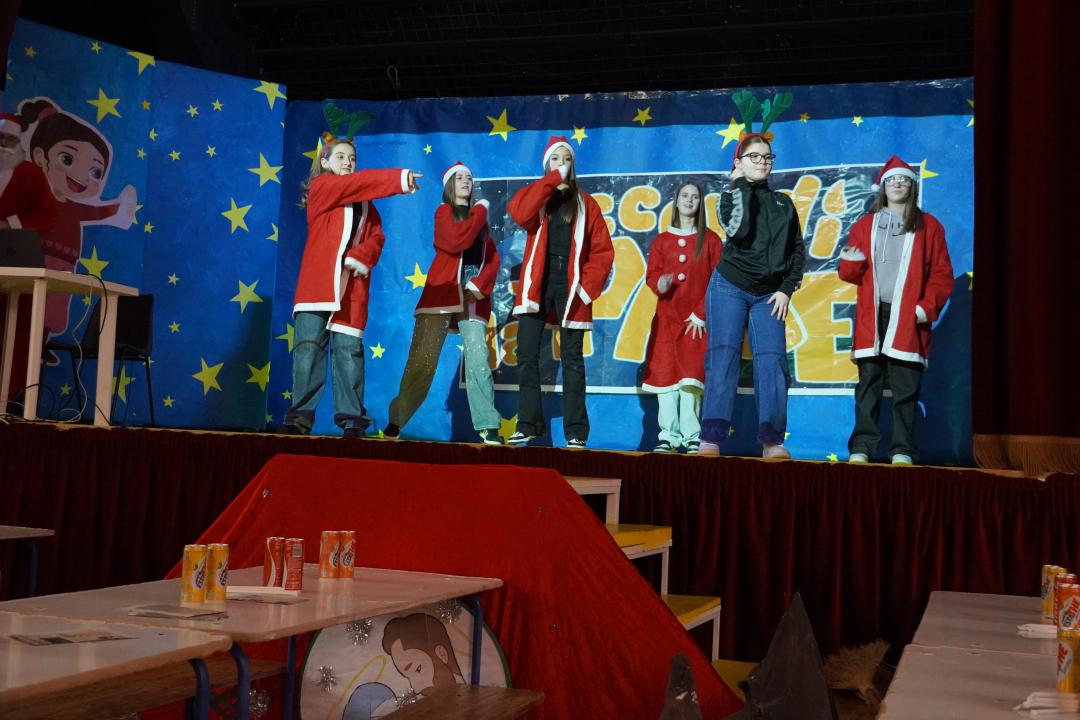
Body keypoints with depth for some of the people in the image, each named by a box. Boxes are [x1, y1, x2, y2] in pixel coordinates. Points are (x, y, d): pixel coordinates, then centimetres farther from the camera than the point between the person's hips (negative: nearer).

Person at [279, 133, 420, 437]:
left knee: (349, 350, -2)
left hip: (352, 286, 4)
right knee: (309, 347, -7)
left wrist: (361, 257, -10)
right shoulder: (321, 186, 6)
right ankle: (300, 416, -4)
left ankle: (352, 419, -1)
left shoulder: (364, 200, 21)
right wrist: (398, 178, -19)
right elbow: (357, 183, -10)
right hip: (318, 281, -3)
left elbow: (376, 236, 10)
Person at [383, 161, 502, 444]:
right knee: (421, 362, -6)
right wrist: (480, 211, -2)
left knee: (479, 362, -10)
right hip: (442, 294, -3)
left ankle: (488, 427, -11)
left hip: (473, 300, 3)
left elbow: (493, 258, 10)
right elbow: (457, 241, -14)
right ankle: (395, 421, 3)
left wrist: (479, 284, -9)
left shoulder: (479, 217, 21)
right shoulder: (444, 212, 7)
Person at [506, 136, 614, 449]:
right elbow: (520, 213, -13)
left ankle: (576, 432, 3)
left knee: (572, 358, 1)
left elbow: (603, 250, 6)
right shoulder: (536, 196, 12)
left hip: (570, 284, -1)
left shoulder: (585, 203, 12)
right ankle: (528, 425, 8)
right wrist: (554, 180, -10)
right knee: (526, 355, -2)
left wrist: (588, 285, -7)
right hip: (537, 281, 1)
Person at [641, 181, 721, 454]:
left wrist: (701, 314, -8)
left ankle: (691, 436, -10)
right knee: (665, 374, -5)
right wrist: (660, 283, -18)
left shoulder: (710, 240, 9)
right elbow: (651, 275, 6)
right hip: (666, 318, 2)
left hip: (697, 320, -2)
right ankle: (669, 435, -2)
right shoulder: (661, 241, 15)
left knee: (691, 376, -12)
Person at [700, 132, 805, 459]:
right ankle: (711, 439, -17)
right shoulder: (730, 195, 5)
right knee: (723, 357, -13)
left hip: (769, 294, 3)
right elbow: (738, 230, -17)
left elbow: (798, 250, 14)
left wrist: (787, 289, 1)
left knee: (772, 361, -9)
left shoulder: (784, 203, 16)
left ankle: (772, 441, -10)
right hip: (729, 287, -3)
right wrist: (741, 187, -10)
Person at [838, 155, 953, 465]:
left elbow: (942, 275, 7)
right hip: (871, 317, 1)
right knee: (868, 383, -2)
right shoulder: (864, 225, 17)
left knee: (906, 386, -3)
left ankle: (902, 450, 1)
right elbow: (850, 274, 14)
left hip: (908, 319, -1)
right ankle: (861, 447, 0)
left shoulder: (928, 226, 11)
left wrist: (928, 306, -7)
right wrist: (851, 263, -9)